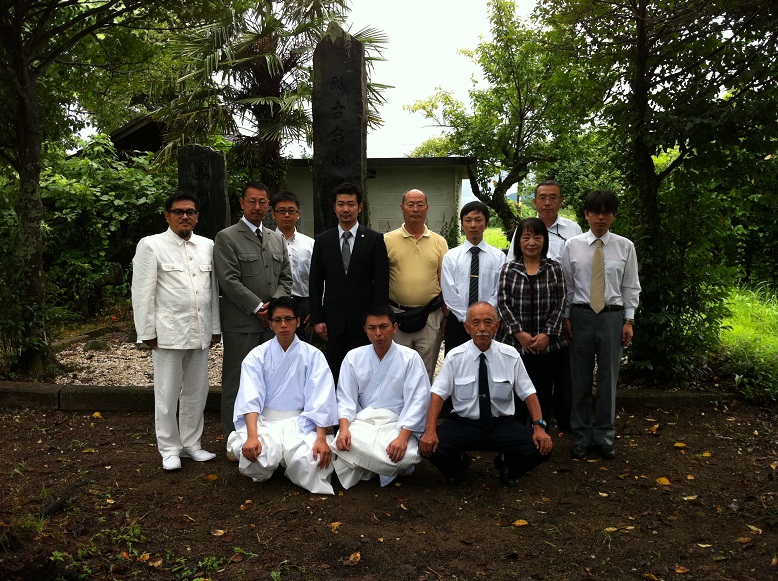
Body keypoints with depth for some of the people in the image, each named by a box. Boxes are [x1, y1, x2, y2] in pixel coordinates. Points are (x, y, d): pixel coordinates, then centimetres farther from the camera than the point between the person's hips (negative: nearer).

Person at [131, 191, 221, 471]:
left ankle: (191, 444, 27)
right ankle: (169, 449, 19)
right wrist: (147, 332, -8)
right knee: (167, 394, 4)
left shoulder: (207, 246, 11)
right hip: (169, 332, -4)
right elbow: (142, 292, -4)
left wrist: (215, 327, 11)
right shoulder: (151, 245, -2)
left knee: (196, 392, 12)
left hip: (200, 332, 5)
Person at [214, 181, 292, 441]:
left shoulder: (277, 239, 16)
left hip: (271, 322, 5)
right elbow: (229, 281, -10)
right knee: (237, 382, 2)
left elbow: (286, 278, 13)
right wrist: (258, 308, -12)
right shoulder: (226, 238, -2)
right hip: (241, 323, -5)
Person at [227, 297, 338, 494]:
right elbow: (250, 400, -10)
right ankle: (264, 470, 8)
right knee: (252, 454, -31)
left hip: (300, 423, 0)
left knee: (309, 460, -29)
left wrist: (321, 438, -21)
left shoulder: (313, 356, 1)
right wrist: (252, 436, -26)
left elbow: (320, 402, -7)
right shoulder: (257, 356, 2)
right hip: (265, 421, 0)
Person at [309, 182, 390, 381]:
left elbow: (381, 283, -2)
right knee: (335, 373, 5)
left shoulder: (374, 240, 1)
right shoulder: (322, 241, 8)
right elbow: (315, 283, 8)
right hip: (333, 320, 2)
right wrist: (317, 318, 1)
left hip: (364, 320, -2)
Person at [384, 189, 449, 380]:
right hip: (396, 316, -1)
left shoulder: (439, 242, 6)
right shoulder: (387, 240, 0)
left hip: (430, 317, 1)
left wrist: (446, 316, 3)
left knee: (426, 372, 11)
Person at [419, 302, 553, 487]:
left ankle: (507, 467, 12)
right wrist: (430, 431, -22)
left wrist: (539, 426, -14)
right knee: (429, 446, -27)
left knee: (542, 447, -22)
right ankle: (459, 463, 10)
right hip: (463, 424, -1)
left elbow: (528, 393, 0)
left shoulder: (511, 356, -2)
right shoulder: (454, 357, -5)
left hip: (502, 425, 1)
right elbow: (438, 394, -9)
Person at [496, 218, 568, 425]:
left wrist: (547, 334, -9)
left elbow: (560, 303, 1)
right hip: (514, 343, 0)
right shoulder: (508, 269, 4)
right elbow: (502, 303, -2)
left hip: (547, 345, 1)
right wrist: (519, 333, -11)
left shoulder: (554, 268, 5)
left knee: (543, 395, 5)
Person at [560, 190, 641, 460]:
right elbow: (567, 284, 4)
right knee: (581, 379, 8)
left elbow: (630, 286, 4)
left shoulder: (625, 247, 1)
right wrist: (566, 316, 0)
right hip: (581, 315, 0)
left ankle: (604, 436, 24)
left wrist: (629, 320, 0)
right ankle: (581, 436, 22)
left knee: (608, 379, 8)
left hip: (612, 317, 0)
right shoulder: (572, 245, 1)